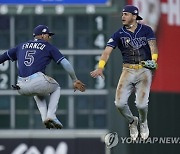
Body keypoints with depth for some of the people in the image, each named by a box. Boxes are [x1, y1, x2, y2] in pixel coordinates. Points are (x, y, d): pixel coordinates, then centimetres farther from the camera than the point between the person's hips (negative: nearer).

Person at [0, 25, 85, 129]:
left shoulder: (22, 46, 23)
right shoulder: (49, 47, 12)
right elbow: (66, 63, 5)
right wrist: (75, 80, 12)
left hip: (22, 87, 4)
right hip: (38, 82, -4)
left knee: (38, 92, 39)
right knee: (56, 88, 29)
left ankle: (44, 117, 18)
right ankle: (51, 115, 9)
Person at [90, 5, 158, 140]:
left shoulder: (146, 30, 1)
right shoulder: (119, 34, 3)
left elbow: (153, 45, -14)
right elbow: (107, 51, -8)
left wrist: (154, 60, -36)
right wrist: (100, 67, -26)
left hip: (144, 70, -2)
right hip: (128, 71, 2)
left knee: (141, 104, -18)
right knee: (120, 103, -13)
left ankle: (143, 122, 18)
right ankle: (132, 122, 19)